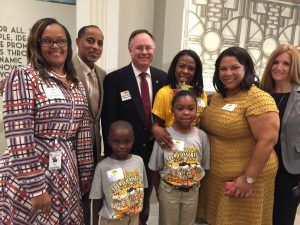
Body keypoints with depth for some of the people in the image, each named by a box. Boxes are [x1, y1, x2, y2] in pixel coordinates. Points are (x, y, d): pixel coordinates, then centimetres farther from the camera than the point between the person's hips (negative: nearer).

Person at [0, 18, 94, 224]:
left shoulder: (76, 85, 8)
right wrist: (36, 188, -17)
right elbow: (19, 139, -17)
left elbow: (83, 134, 9)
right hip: (29, 176, -6)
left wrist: (86, 172, 10)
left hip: (67, 174, 6)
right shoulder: (23, 77, -11)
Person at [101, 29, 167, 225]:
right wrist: (112, 155, -13)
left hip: (154, 149, 4)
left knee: (146, 197, 24)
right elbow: (109, 122, -12)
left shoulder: (163, 78, 0)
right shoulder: (114, 79, -10)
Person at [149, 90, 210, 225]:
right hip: (168, 190, -2)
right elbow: (156, 169, -5)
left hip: (192, 191, 2)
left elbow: (204, 166, 2)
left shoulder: (201, 136, -11)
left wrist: (196, 184, 2)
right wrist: (158, 192, 1)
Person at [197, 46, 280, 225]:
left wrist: (249, 178, -20)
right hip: (214, 175, 7)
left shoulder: (258, 99, -19)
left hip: (244, 178, -7)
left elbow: (267, 141, -22)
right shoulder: (219, 96, 5)